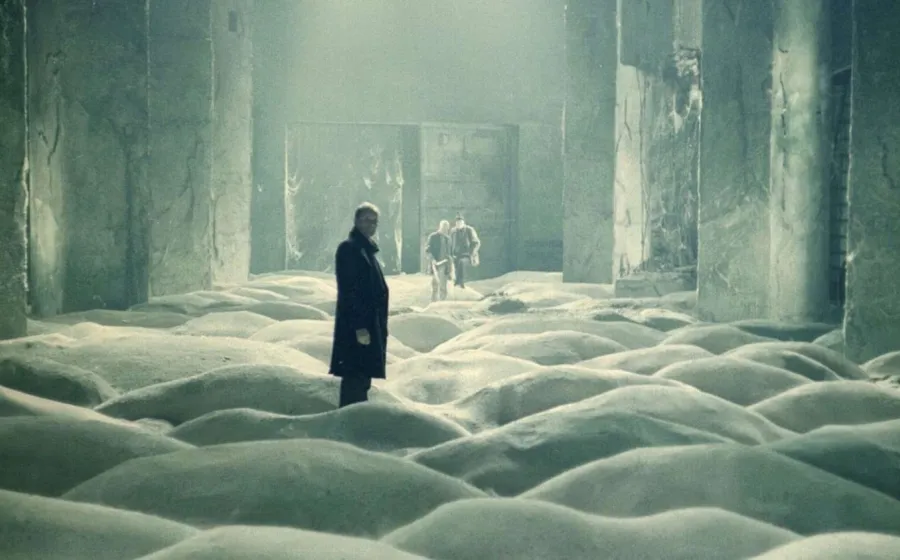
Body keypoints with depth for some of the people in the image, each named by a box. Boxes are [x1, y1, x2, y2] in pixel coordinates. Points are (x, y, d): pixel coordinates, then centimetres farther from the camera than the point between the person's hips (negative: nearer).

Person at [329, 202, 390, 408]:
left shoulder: (367, 249, 18)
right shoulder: (348, 248, -11)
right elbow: (349, 290, -18)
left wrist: (380, 328, 20)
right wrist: (359, 326, -23)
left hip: (370, 325, 10)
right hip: (357, 325, -10)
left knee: (361, 379, 13)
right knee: (356, 379, -10)